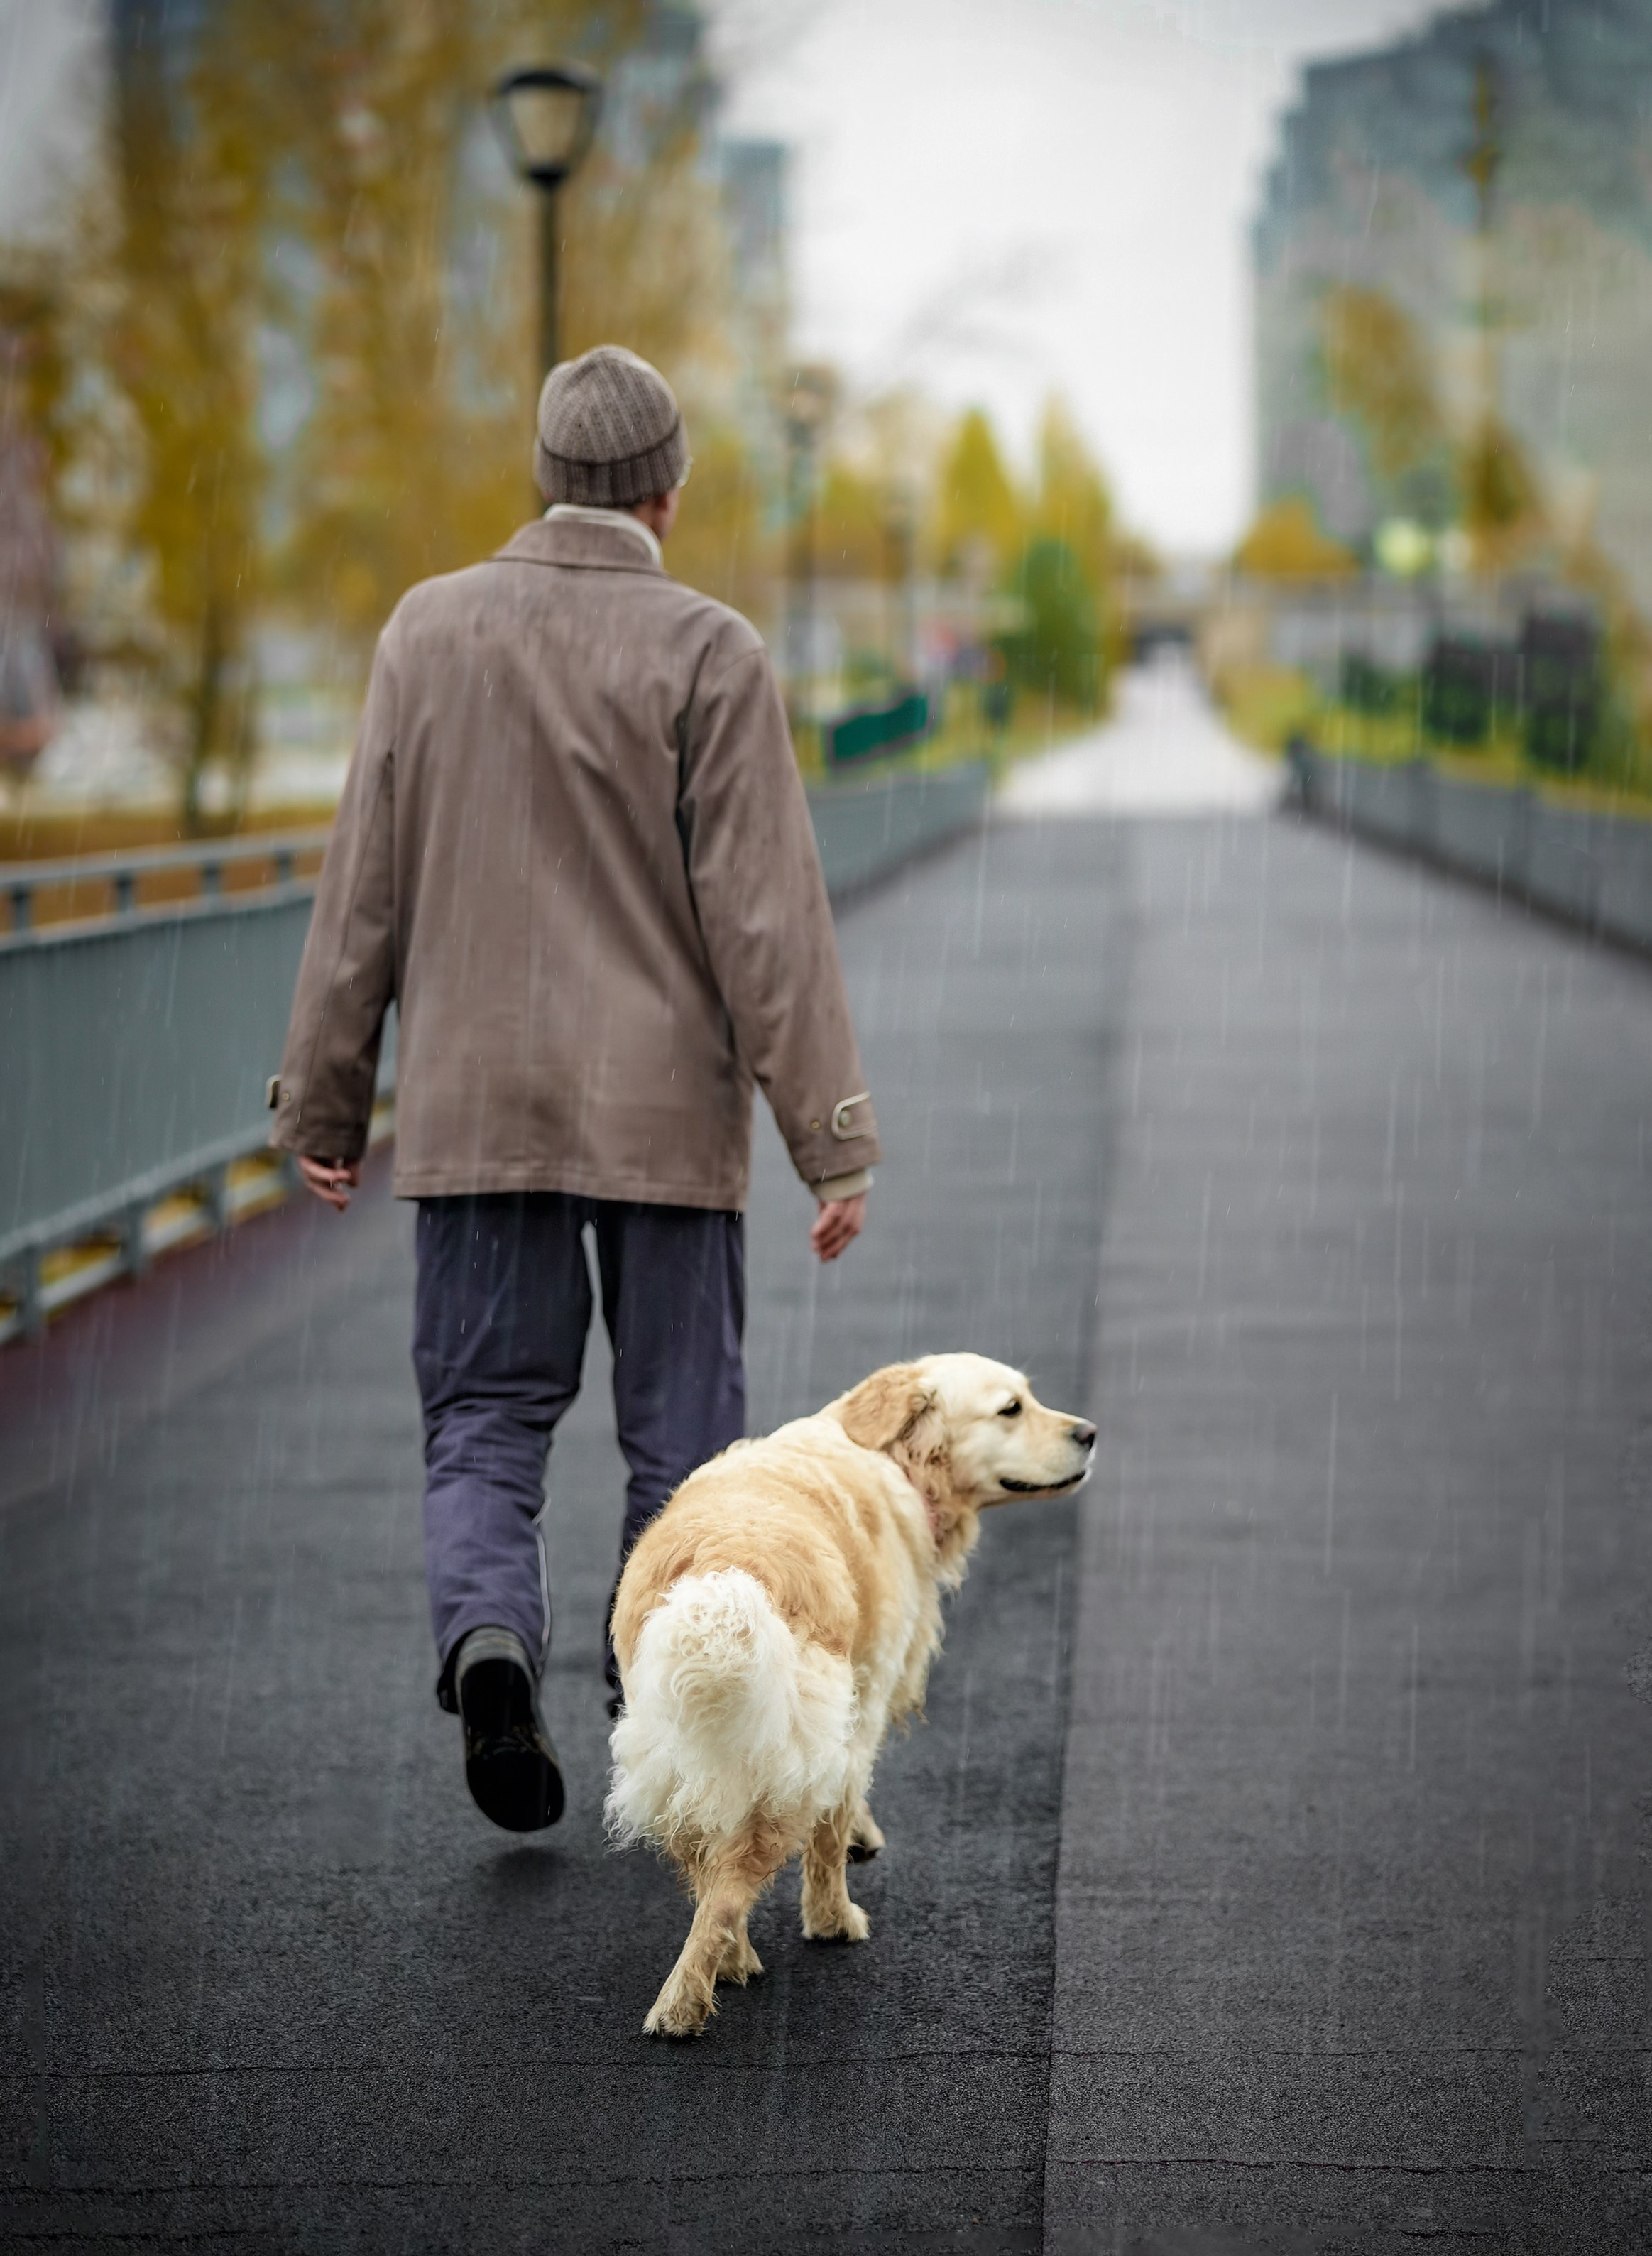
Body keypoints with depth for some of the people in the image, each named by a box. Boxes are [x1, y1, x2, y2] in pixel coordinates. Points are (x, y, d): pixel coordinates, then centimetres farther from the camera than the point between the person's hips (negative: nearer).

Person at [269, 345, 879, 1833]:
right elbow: (767, 914, -11)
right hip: (665, 1112, -2)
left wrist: (325, 1100, 12)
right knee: (680, 1436, 10)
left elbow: (364, 889, 4)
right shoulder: (708, 654, -8)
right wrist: (834, 1139, -8)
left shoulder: (429, 631, 1)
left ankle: (489, 1634, -14)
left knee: (485, 1420, 11)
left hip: (477, 1106, 2)